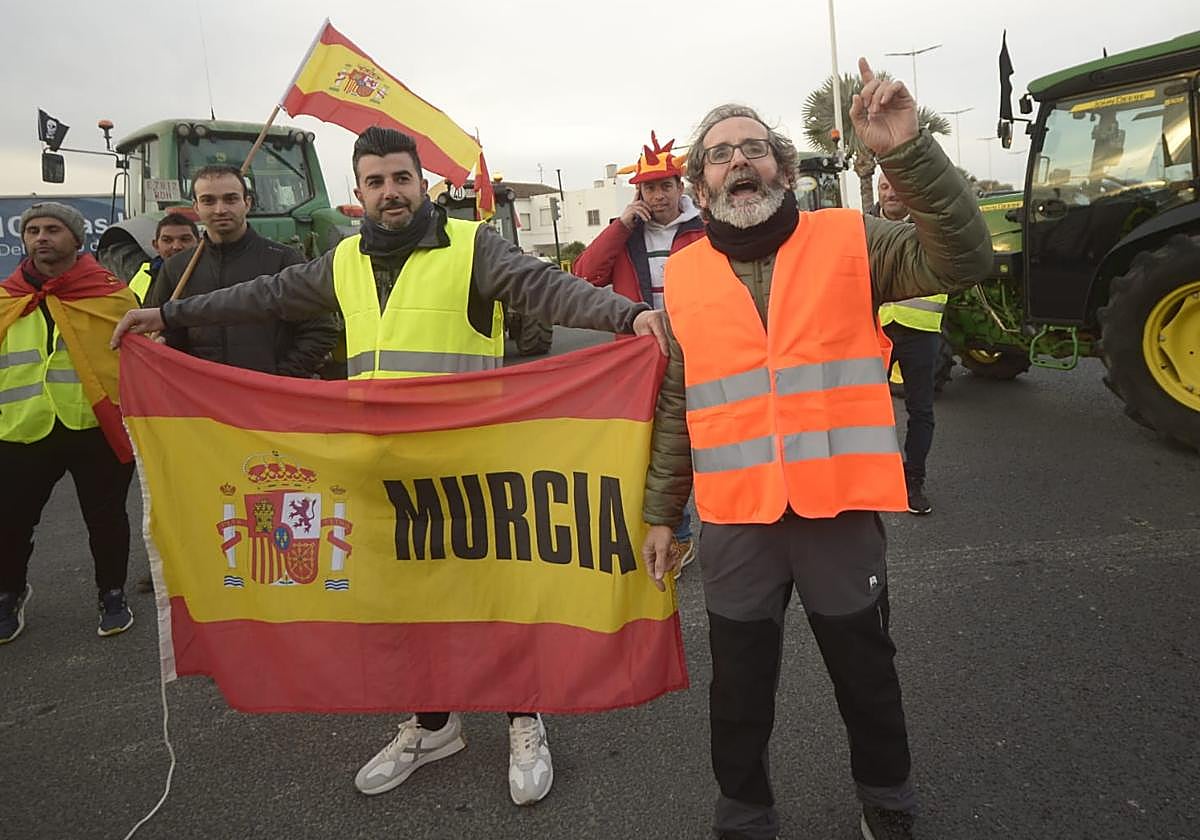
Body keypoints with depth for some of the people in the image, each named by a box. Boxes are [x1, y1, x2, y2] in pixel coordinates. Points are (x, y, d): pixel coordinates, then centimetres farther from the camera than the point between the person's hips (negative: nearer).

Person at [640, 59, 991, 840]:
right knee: (740, 690, 16)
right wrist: (662, 511, 10)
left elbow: (963, 259, -14)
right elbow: (674, 408, 8)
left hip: (841, 509, -1)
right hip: (733, 521, 1)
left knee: (867, 675, 19)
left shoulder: (850, 240, -1)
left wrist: (909, 151, -25)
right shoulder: (683, 275, 3)